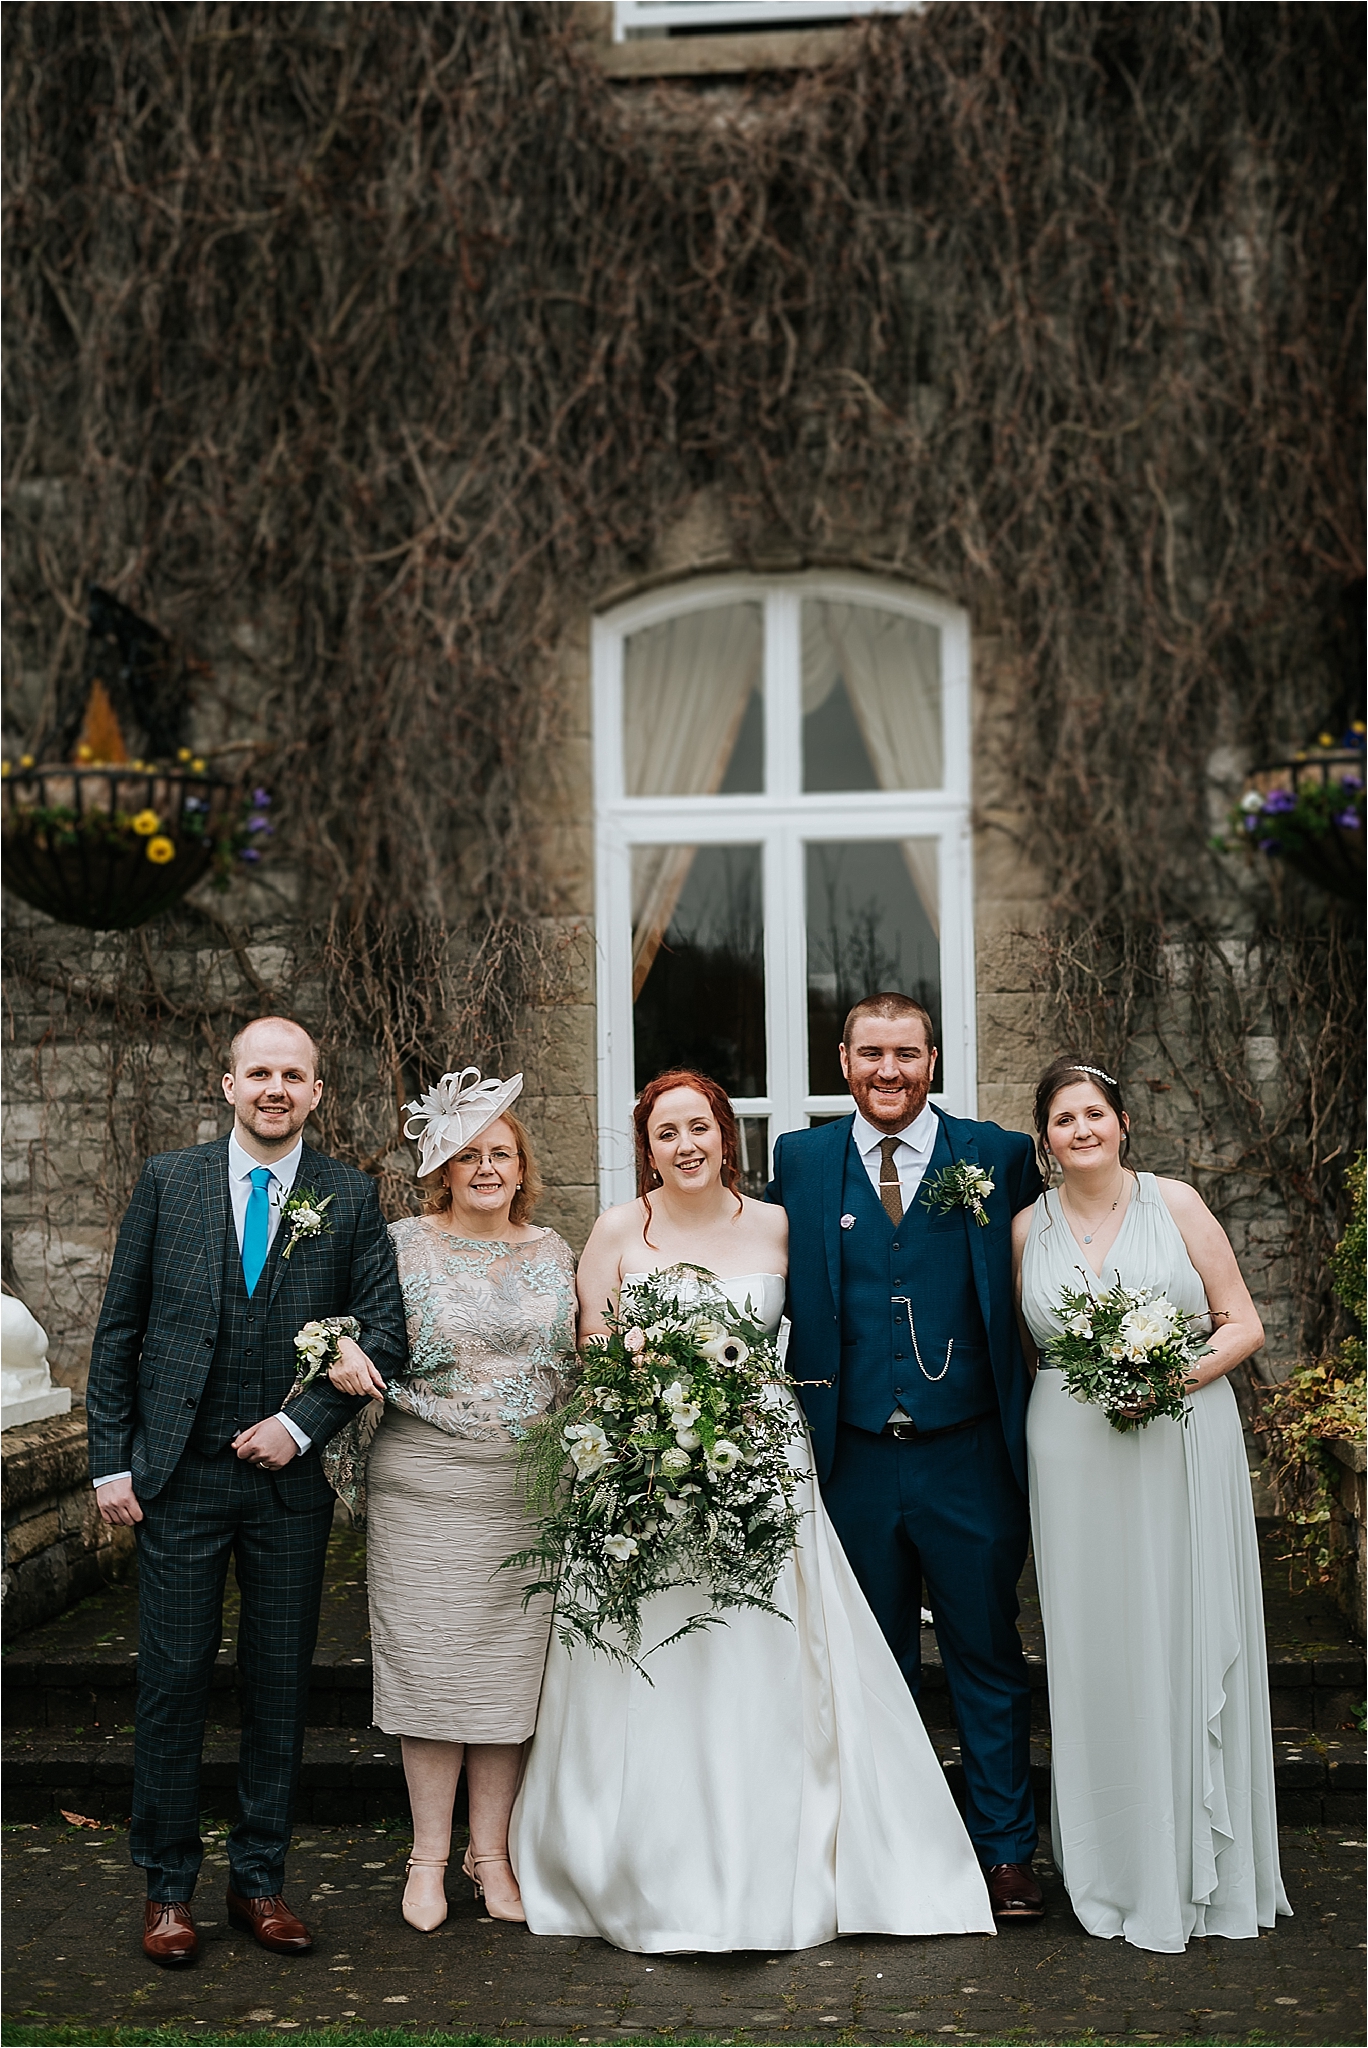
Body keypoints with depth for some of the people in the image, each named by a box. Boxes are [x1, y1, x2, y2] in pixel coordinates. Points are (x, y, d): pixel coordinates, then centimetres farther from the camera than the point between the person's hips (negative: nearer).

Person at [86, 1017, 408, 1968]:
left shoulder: (350, 1197, 1)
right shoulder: (169, 1181, 2)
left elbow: (385, 1333, -1)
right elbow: (120, 1330, 4)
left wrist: (303, 1424, -11)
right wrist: (111, 1460, -1)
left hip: (290, 1477, 1)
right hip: (179, 1474, -1)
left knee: (281, 1686, 9)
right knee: (174, 1681, 4)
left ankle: (260, 1880, 22)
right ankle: (169, 1887, 18)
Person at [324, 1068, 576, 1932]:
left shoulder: (553, 1252, 9)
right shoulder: (401, 1245, 0)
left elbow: (577, 1362, 15)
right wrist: (343, 1349, -17)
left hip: (529, 1491, 2)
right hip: (425, 1482, -2)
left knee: (511, 1665, 5)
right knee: (430, 1662, 1)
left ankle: (492, 1852, 18)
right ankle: (429, 1856, 15)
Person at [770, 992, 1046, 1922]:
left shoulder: (1000, 1156, 0)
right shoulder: (800, 1161, 4)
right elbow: (779, 1296, 9)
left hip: (969, 1460, -1)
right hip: (852, 1459, 1)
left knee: (989, 1662, 7)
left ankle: (1007, 1854, 19)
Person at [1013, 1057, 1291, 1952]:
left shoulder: (1176, 1203, 2)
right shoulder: (1030, 1229, 7)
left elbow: (1243, 1322, 1)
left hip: (1184, 1445, -1)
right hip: (1076, 1454, 1)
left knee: (1190, 1639, 2)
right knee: (1099, 1650, 2)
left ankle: (1202, 1863, 15)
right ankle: (1126, 1868, 14)